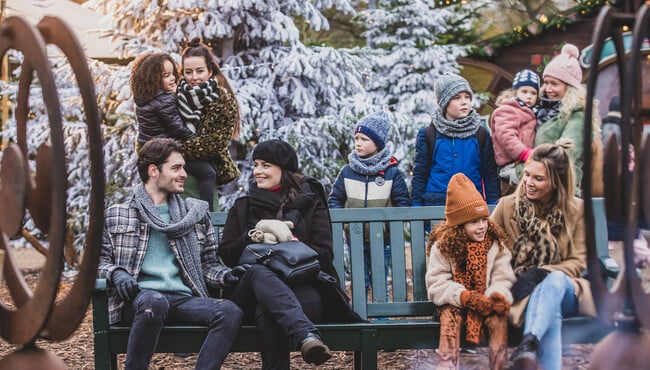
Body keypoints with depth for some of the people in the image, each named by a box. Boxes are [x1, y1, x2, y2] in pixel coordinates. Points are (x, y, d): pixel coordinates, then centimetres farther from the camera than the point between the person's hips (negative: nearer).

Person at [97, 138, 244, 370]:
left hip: (184, 299, 3)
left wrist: (225, 275, 0)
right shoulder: (116, 216, 15)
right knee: (154, 302, -39)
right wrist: (116, 273, -10)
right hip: (139, 298, -2)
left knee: (230, 312, -28)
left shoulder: (195, 213, 22)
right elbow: (99, 260, 13)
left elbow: (208, 264, 22)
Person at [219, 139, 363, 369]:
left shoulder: (311, 205, 19)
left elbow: (324, 254, 6)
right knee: (259, 272, -40)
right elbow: (226, 255, 11)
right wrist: (259, 231, -4)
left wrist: (288, 241, -8)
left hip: (298, 286, -1)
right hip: (250, 294, 1)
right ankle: (306, 335, -63)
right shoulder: (242, 207, 24)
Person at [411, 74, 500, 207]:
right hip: (435, 204, -1)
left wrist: (494, 204, -1)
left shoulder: (481, 134, 8)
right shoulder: (428, 134, 5)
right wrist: (416, 206, 0)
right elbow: (419, 175, 6)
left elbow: (490, 174, 8)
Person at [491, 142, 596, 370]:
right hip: (523, 292, 0)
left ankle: (528, 345, -55)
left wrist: (542, 273, -14)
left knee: (555, 279, -38)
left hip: (561, 289, 1)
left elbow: (578, 261, 3)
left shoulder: (576, 210, 6)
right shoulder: (507, 205, 6)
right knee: (549, 310, -37)